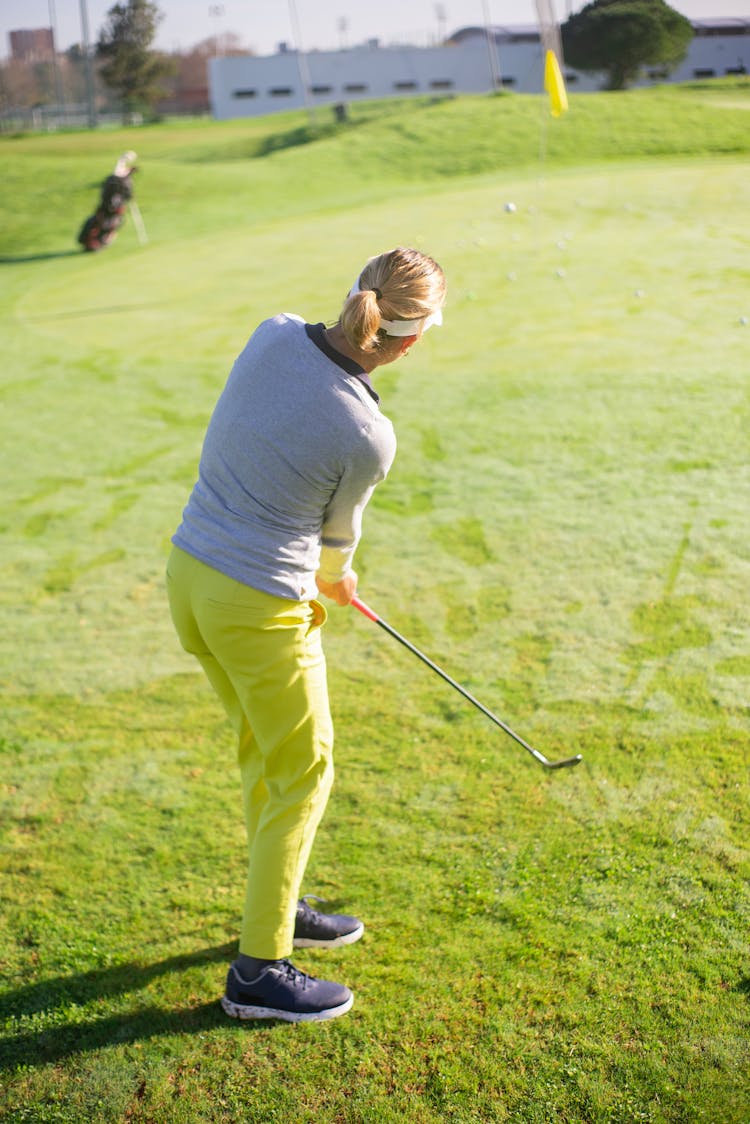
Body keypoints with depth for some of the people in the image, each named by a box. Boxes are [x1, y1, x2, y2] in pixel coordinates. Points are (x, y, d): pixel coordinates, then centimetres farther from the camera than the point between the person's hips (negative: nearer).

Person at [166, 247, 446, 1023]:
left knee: (264, 750, 24)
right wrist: (335, 576, 23)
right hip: (260, 609, -7)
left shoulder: (275, 334, -6)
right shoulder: (368, 438, -22)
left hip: (190, 572, 8)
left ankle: (276, 905, 43)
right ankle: (258, 971, 21)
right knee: (303, 776, 10)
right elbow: (339, 528, -1)